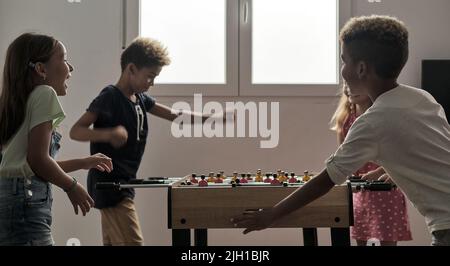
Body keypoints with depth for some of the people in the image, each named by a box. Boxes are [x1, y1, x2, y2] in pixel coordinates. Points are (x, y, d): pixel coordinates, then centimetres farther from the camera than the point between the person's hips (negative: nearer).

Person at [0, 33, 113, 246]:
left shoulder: (23, 100, 21)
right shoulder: (44, 94, -6)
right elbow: (38, 159, -14)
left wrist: (83, 163, 33)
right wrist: (72, 187, 1)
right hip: (25, 200, -10)